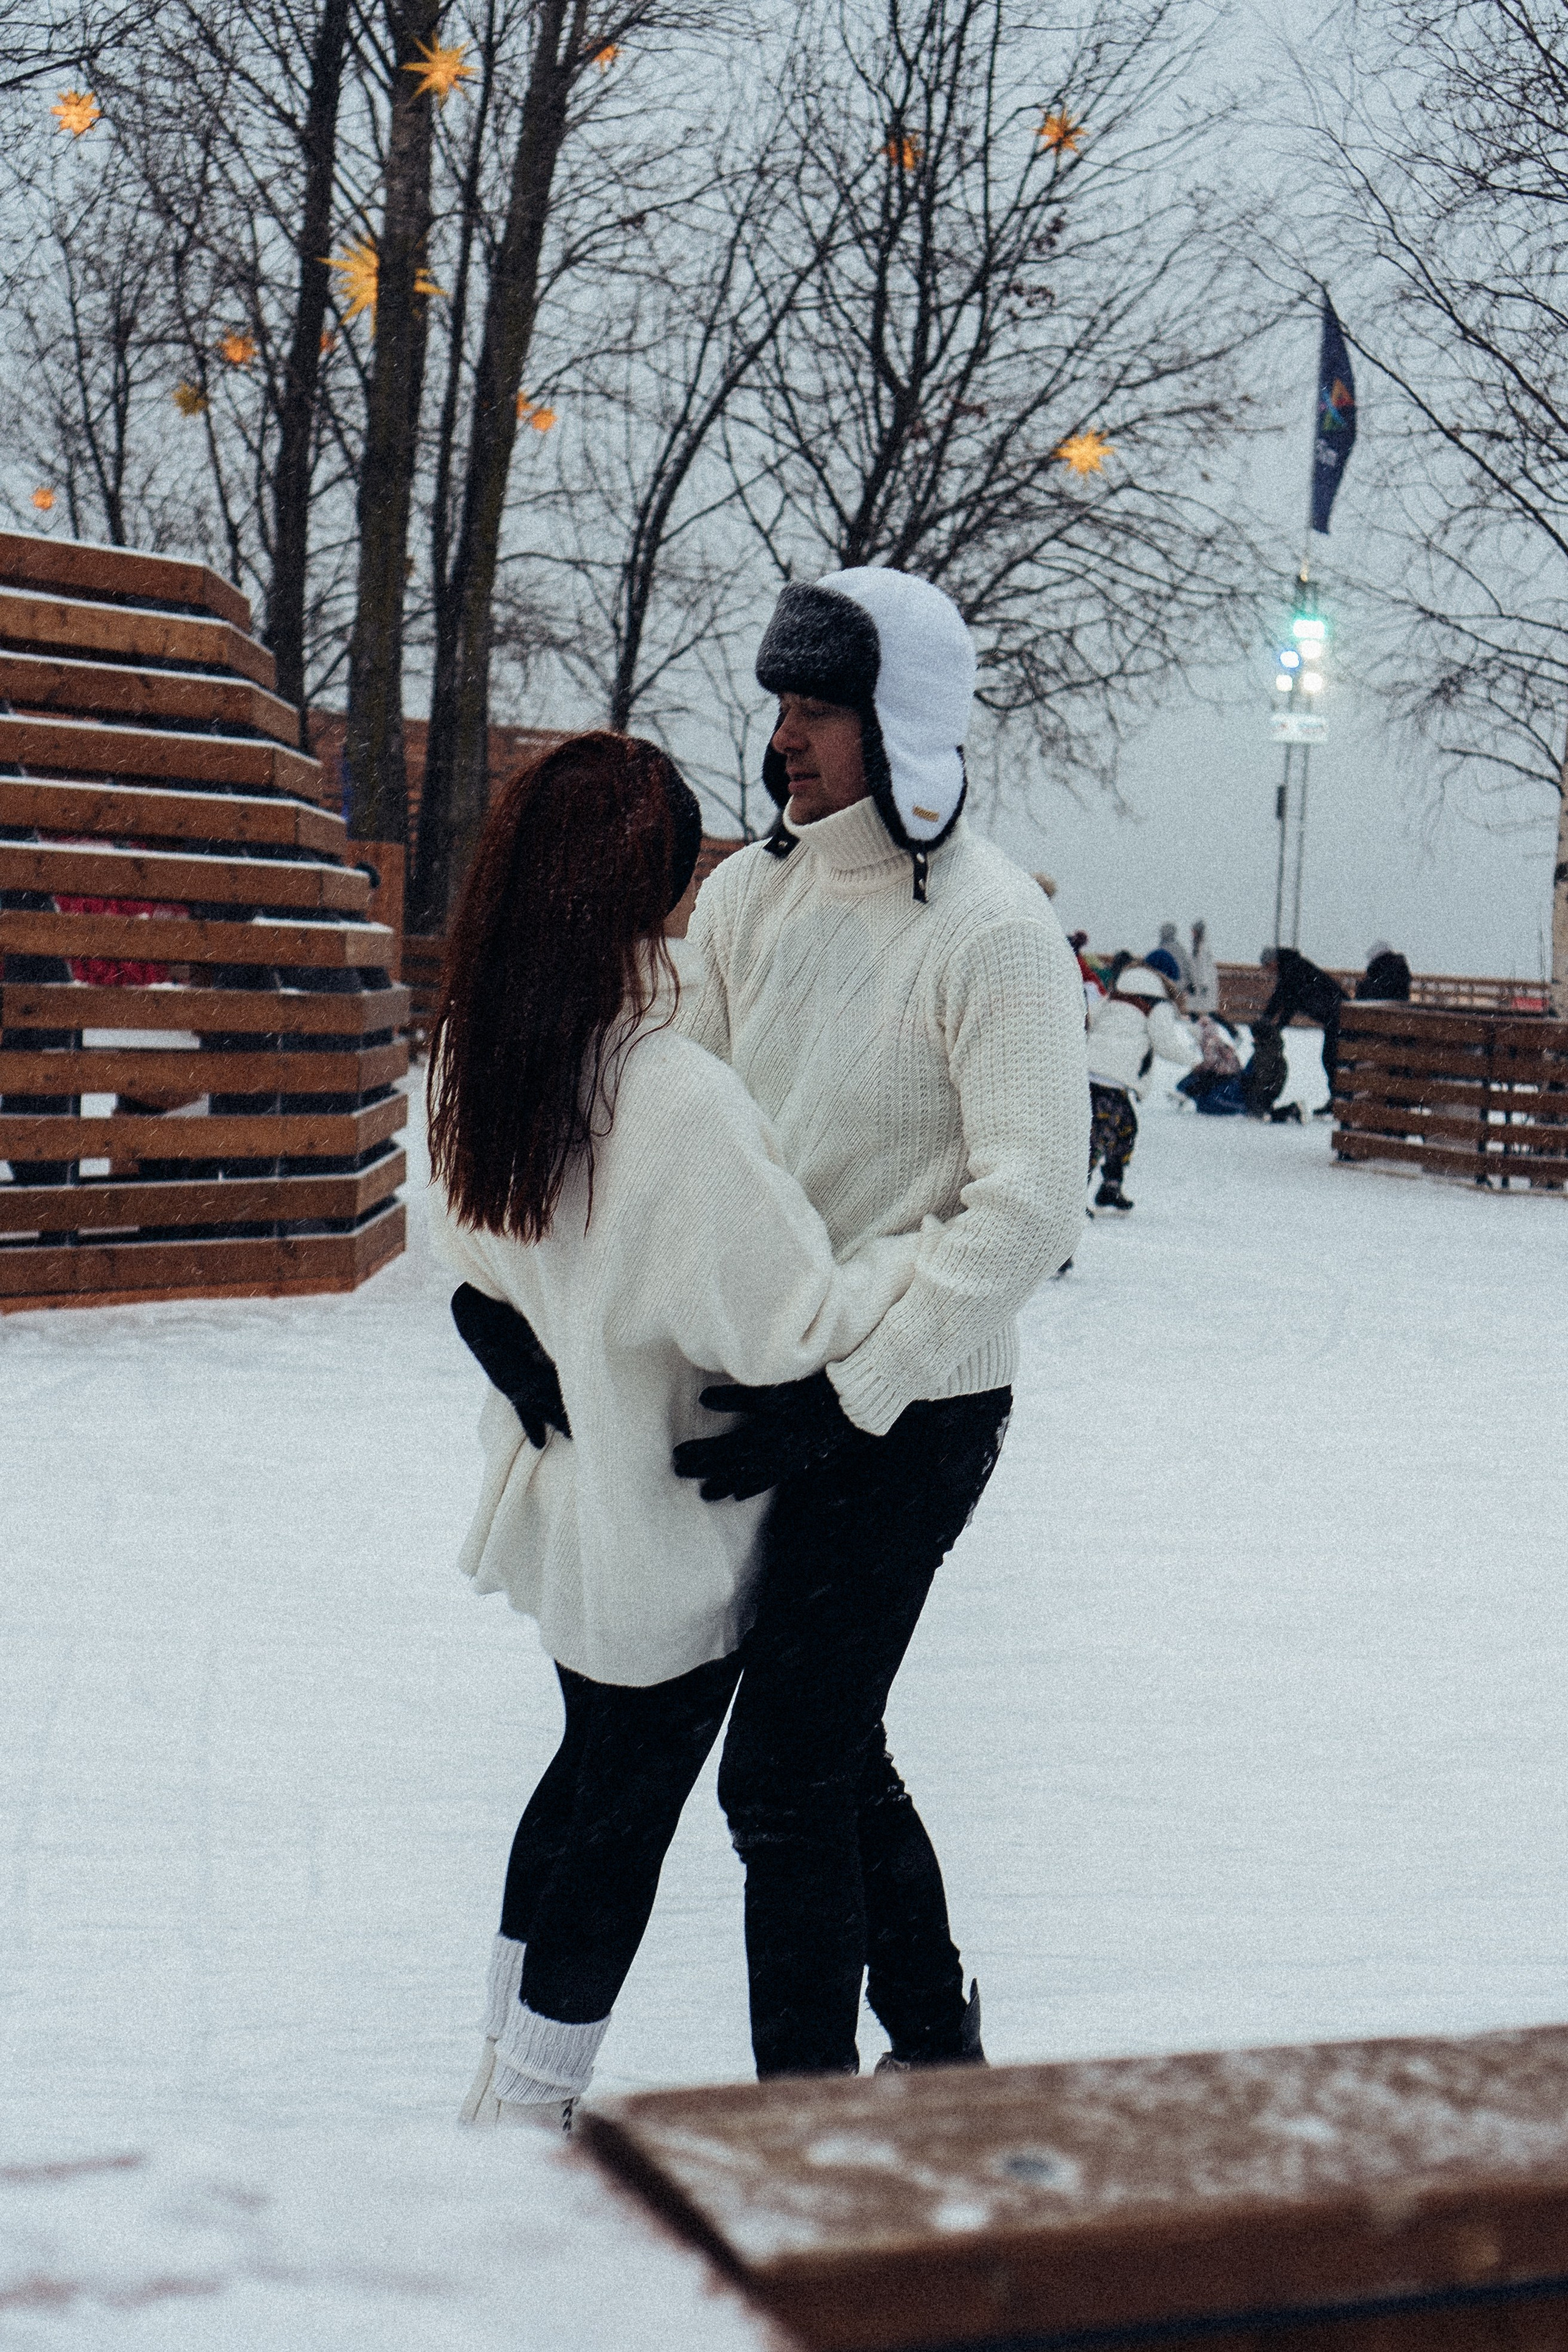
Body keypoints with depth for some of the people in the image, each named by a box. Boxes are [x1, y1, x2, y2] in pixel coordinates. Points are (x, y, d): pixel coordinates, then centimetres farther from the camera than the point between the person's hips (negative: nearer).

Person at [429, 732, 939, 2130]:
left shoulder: (486, 1065, -5)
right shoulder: (683, 1100, -29)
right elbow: (789, 1324, -24)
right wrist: (937, 1248, -11)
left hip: (563, 1510, 8)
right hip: (672, 1540, -8)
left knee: (591, 1771, 25)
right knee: (628, 1817, 10)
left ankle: (506, 2087, 38)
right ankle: (529, 2116, 23)